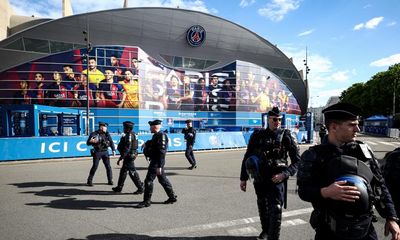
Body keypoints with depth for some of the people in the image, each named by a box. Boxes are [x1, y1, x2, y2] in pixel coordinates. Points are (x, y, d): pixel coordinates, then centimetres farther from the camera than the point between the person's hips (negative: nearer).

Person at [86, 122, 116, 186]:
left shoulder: (107, 134, 4)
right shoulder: (94, 134, -4)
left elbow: (111, 142, 4)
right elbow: (88, 143, 0)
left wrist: (113, 150, -6)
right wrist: (91, 141, -22)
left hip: (105, 152, 3)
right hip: (97, 152, -3)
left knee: (108, 166, 2)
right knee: (95, 166, -4)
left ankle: (110, 180, 13)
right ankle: (89, 180, 11)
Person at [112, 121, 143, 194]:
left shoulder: (129, 135, -19)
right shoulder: (132, 134, 12)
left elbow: (127, 148, -24)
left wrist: (120, 158, -22)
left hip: (129, 156, -11)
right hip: (129, 156, 11)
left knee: (132, 172, -5)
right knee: (123, 171, 18)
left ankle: (140, 188, 1)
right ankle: (119, 187, 30)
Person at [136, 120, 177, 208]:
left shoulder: (161, 136, -19)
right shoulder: (156, 135, 12)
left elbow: (161, 152, -25)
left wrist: (159, 166, -27)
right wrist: (146, 143, 12)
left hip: (156, 162, -10)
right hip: (154, 161, 10)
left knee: (148, 180, -4)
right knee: (163, 179, 16)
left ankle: (147, 201, 6)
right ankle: (172, 197, 26)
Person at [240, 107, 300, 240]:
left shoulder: (286, 135, -3)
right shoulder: (258, 135, 2)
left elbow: (297, 160, -2)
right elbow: (247, 157, 7)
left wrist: (285, 174, -15)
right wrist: (243, 178, 6)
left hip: (277, 179, -3)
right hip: (260, 179, 3)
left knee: (275, 210, -8)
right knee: (262, 207, 19)